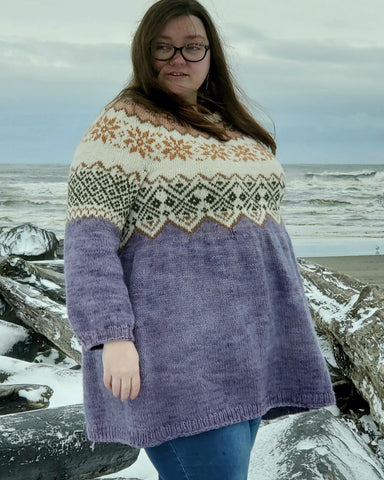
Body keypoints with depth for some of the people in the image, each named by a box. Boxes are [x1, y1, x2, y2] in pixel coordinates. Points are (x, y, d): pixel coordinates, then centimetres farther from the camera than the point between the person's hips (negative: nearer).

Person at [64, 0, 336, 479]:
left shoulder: (232, 125, 17)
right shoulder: (121, 127, -5)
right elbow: (89, 241, -12)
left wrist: (286, 328, 20)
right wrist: (113, 337, -21)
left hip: (249, 344, 7)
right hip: (183, 355, -7)